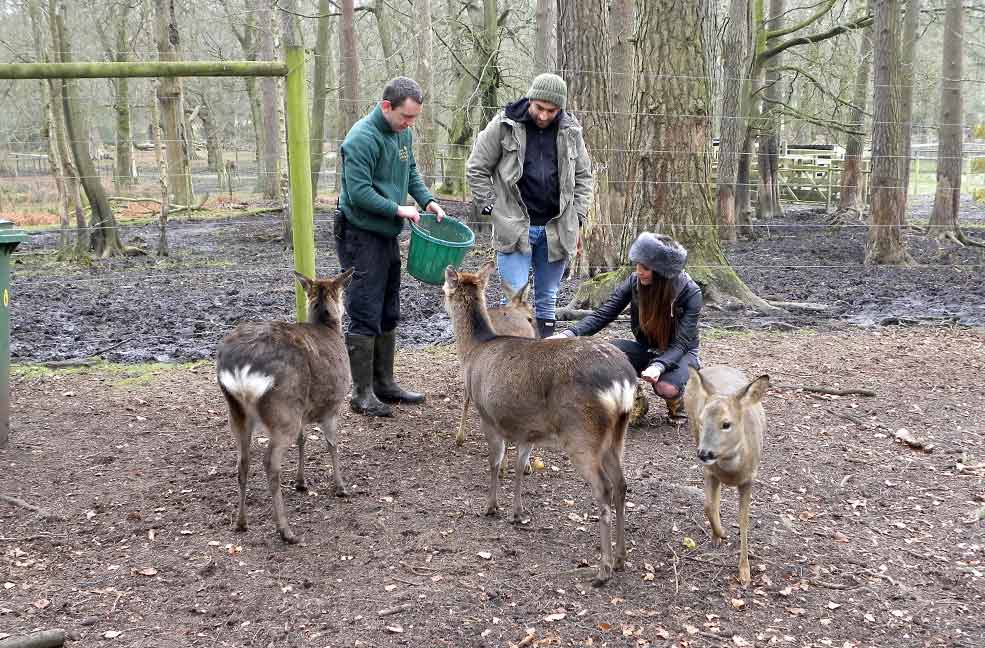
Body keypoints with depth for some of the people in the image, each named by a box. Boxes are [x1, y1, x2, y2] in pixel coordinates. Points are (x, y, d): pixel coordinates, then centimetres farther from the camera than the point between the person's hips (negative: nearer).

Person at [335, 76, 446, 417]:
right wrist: (398, 210, -20)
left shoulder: (403, 133, 8)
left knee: (388, 315, 14)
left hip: (388, 235, 9)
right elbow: (358, 192, -23)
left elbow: (410, 172, 19)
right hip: (361, 235, -9)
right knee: (365, 317, -6)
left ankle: (383, 383, 24)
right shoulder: (362, 139, -20)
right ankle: (362, 394, 1)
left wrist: (427, 200, 3)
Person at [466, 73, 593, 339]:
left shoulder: (570, 131, 5)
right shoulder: (504, 126, -6)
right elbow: (477, 170, 1)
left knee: (547, 299, 12)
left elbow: (583, 177, 14)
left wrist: (576, 220, 7)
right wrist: (493, 209, -4)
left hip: (556, 229, 3)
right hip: (514, 227, -3)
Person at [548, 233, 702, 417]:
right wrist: (569, 334, -33)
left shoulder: (690, 293, -23)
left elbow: (681, 342, -25)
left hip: (679, 352, -3)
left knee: (667, 387, -36)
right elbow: (602, 315, -17)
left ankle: (677, 397, 3)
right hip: (646, 349, 3)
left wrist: (659, 366, -44)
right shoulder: (635, 282, -15)